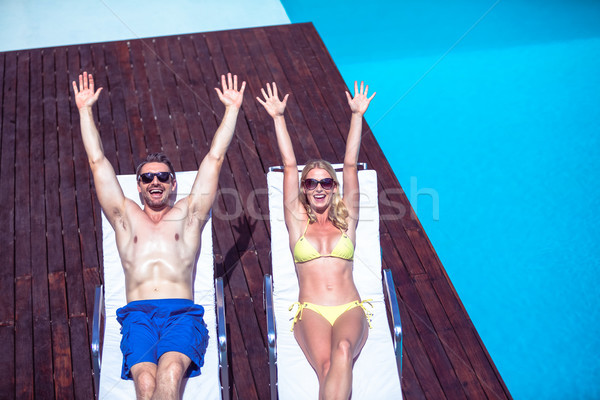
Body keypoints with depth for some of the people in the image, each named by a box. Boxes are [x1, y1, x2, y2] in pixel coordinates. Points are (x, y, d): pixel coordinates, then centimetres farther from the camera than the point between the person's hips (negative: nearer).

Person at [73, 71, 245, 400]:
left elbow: (215, 158, 21)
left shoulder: (188, 214, 23)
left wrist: (232, 109, 21)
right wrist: (85, 110, 25)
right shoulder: (126, 217, 25)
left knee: (171, 372, -33)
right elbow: (98, 162, 24)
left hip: (182, 313, -1)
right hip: (138, 313, 1)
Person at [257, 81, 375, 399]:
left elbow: (350, 165, 13)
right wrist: (278, 118, 11)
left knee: (343, 351, -36)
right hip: (311, 311, 0)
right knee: (327, 364, -32)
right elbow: (290, 166, 13)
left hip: (350, 311, 0)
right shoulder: (298, 223, 18)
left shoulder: (346, 221, 19)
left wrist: (357, 115, 9)